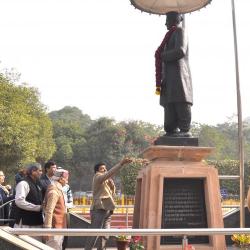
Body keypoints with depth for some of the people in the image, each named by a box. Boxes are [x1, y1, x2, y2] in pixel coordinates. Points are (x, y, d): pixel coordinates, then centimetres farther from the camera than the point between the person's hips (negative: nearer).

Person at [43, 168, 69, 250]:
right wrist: (48, 229, -24)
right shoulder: (54, 191, -18)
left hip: (59, 227, 10)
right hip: (55, 228, -10)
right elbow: (49, 211, -23)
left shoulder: (58, 189, 14)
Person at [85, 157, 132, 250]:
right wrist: (121, 163, -28)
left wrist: (111, 181, 2)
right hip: (99, 209, -9)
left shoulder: (106, 181, 21)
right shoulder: (97, 178, -5)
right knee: (94, 235, -9)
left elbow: (112, 192, 17)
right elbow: (110, 173, -21)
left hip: (107, 210, 9)